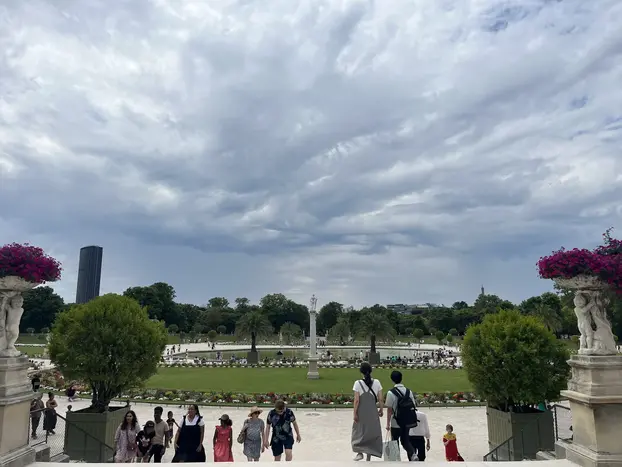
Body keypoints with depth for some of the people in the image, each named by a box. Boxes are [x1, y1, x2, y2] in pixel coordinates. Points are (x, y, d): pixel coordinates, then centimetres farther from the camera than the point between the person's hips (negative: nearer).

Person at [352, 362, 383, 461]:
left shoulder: (358, 383, -11)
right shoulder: (377, 382, -4)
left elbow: (356, 400, -11)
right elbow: (380, 399, -1)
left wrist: (355, 413, -5)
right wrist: (381, 410, 13)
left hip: (361, 412, -2)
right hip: (373, 412, 2)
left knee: (359, 431, 17)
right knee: (372, 432, 14)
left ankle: (359, 452, 3)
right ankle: (369, 457, 20)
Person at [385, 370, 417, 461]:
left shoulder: (391, 392, -14)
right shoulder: (409, 391, -1)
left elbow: (389, 410, -12)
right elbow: (414, 406, 2)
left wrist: (388, 423, -6)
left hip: (396, 423, -4)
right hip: (408, 422, 4)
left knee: (395, 442, 12)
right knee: (405, 440, 18)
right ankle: (413, 454, -5)